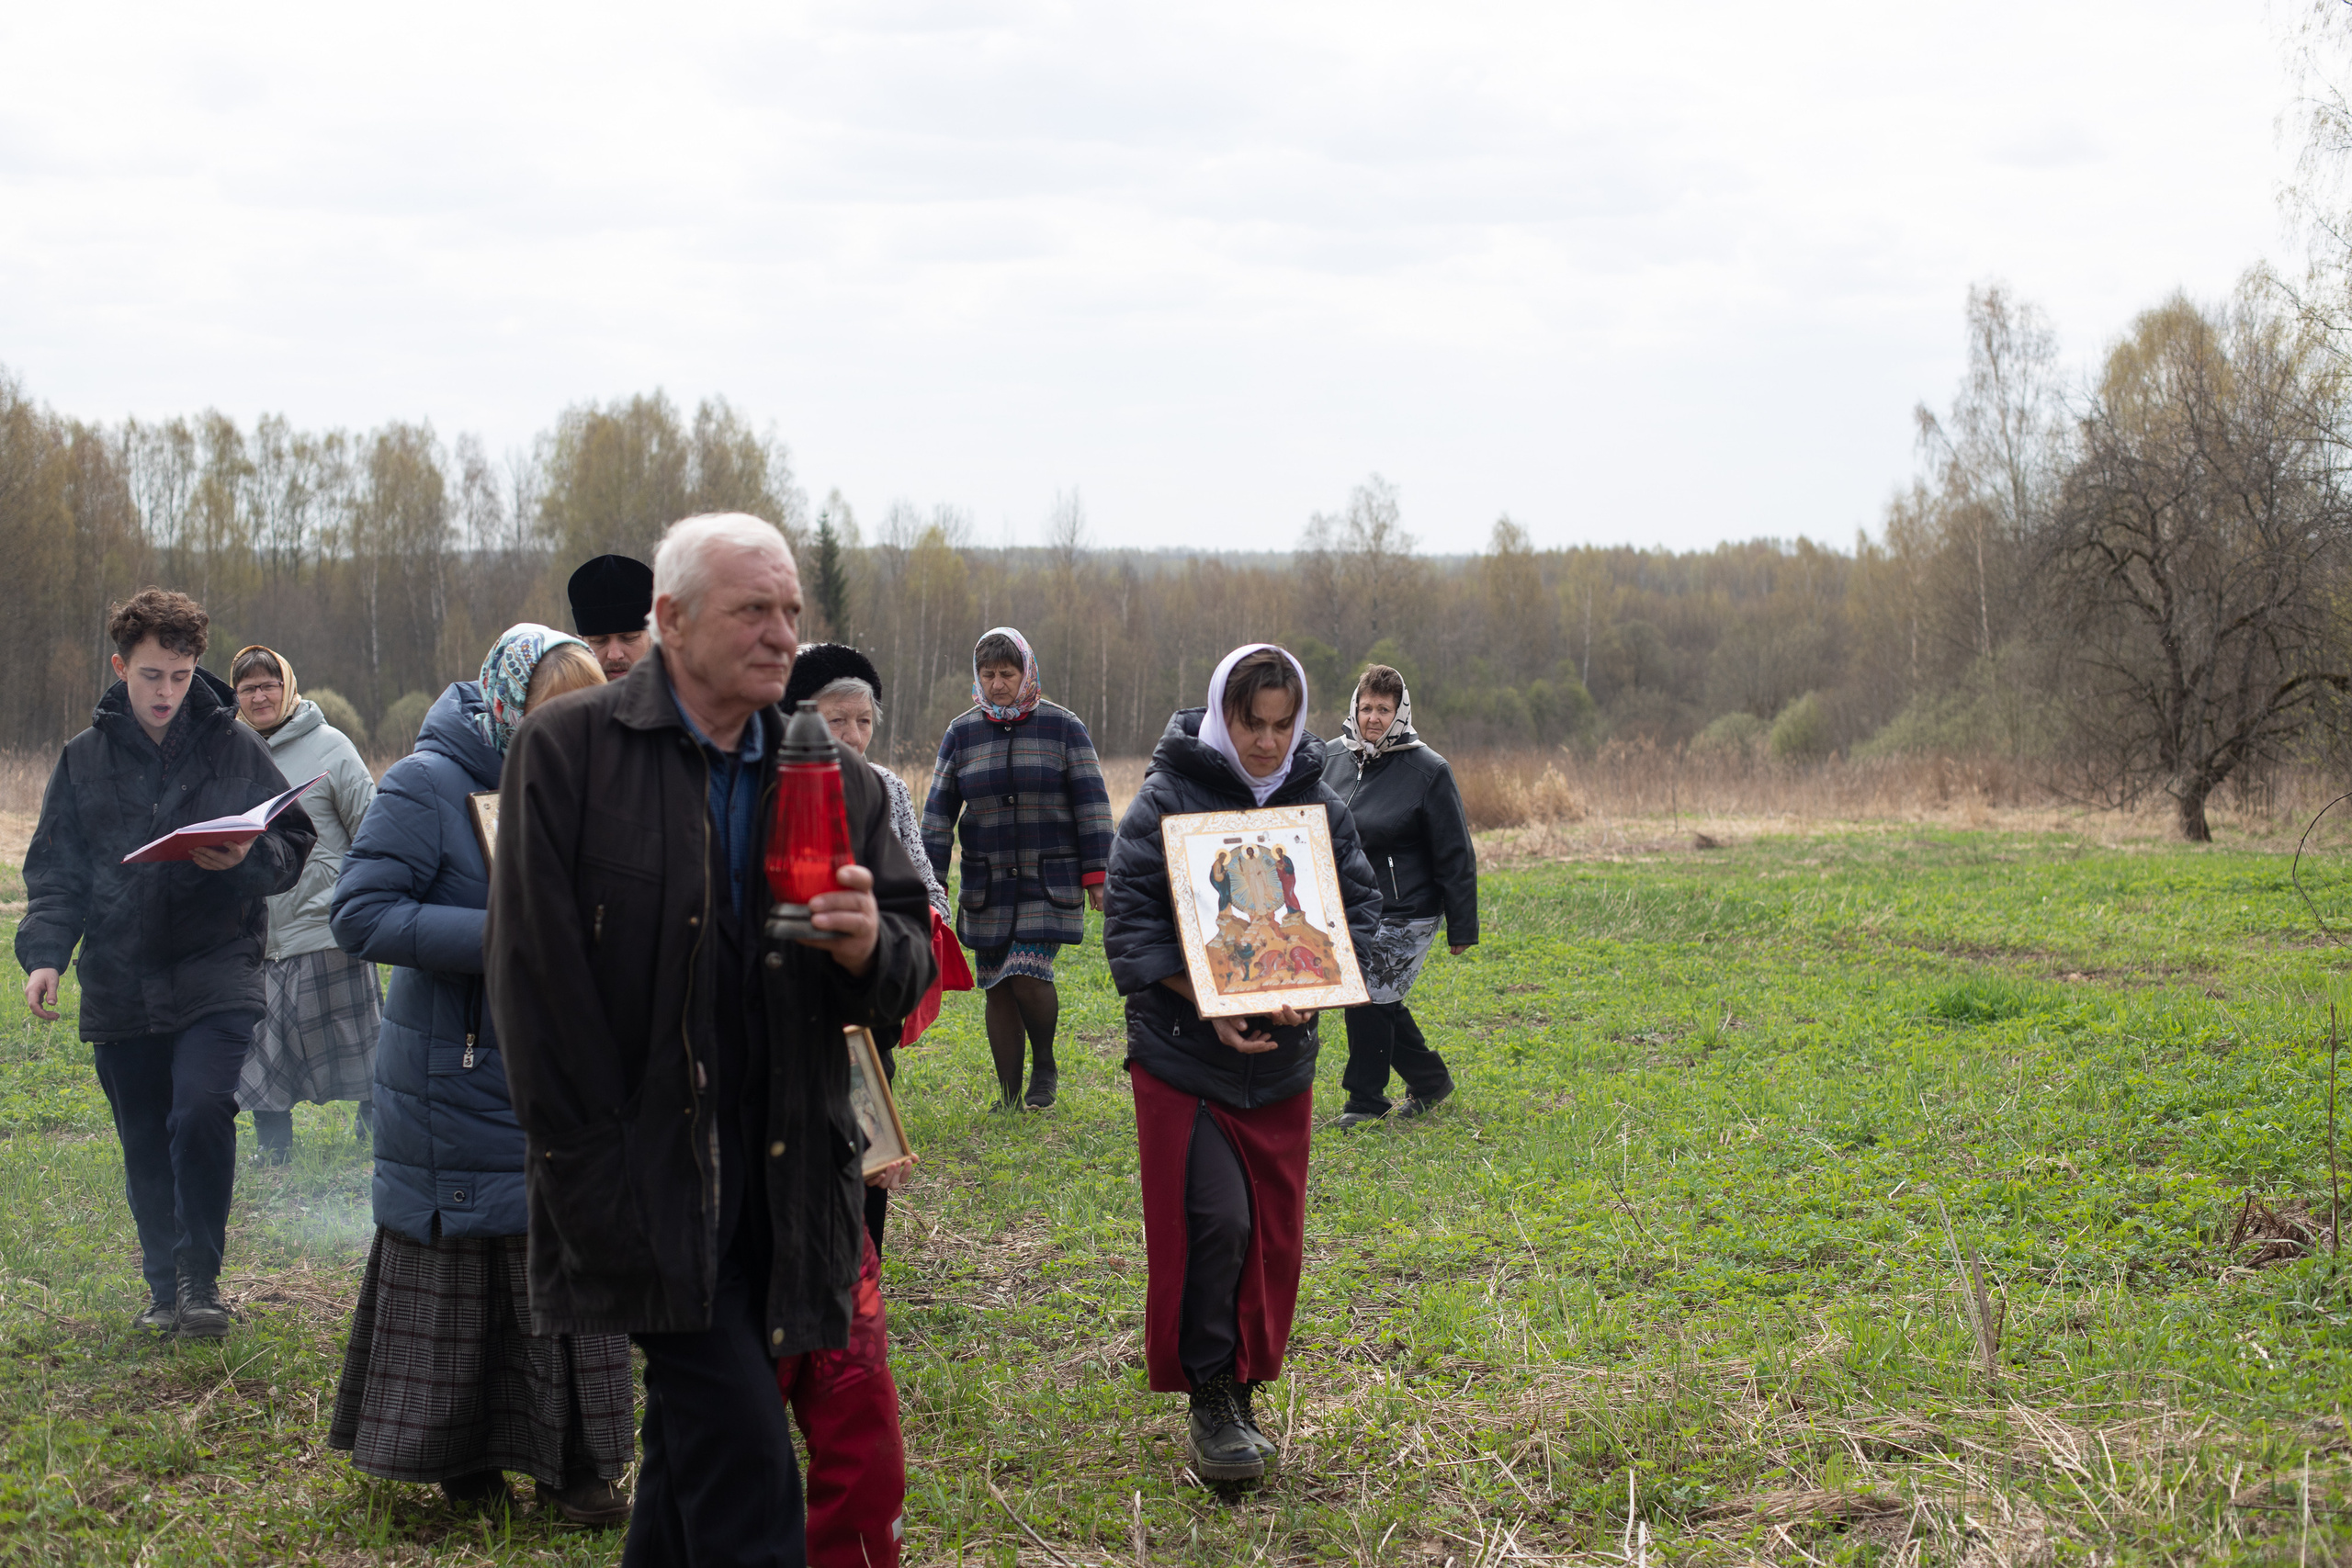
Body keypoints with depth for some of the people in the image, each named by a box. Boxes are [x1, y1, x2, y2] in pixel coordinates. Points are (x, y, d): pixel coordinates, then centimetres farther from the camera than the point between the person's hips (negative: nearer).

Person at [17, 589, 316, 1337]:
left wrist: (246, 859, -15)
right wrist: (43, 953, -5)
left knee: (201, 1112, -20)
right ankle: (166, 1288, 23)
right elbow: (55, 869, 8)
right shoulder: (84, 758, 7)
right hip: (119, 983, 3)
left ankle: (198, 1278, -6)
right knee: (146, 1148, 9)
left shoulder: (233, 745, 2)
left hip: (216, 973, -3)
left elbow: (295, 841, 6)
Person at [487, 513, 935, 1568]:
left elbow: (908, 973, 11)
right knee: (743, 1454, -12)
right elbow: (536, 976, -7)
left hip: (777, 1181, 5)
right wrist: (591, 1179, -11)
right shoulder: (568, 751, -4)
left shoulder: (834, 782, 10)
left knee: (694, 1451, 15)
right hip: (645, 1182, -5)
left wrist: (870, 947, -14)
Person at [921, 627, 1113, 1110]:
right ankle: (1009, 1095, 11)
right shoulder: (961, 733, 6)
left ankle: (1045, 1065, 10)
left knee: (1028, 975, -15)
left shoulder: (1062, 727, 0)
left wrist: (1095, 872, -4)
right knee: (998, 988, 2)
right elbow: (939, 810, 7)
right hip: (987, 885, 3)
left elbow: (1091, 803, 1)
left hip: (1051, 883, -3)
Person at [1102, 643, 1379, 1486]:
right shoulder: (1167, 799, -7)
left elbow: (1360, 908, 5)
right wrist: (1207, 1003, -21)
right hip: (1184, 1055, -4)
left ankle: (1243, 1390, 24)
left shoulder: (1321, 806, 4)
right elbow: (1129, 920, -10)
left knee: (1272, 1234, 8)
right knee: (1213, 1222, -11)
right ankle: (1210, 1403, 2)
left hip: (1281, 1060, 4)